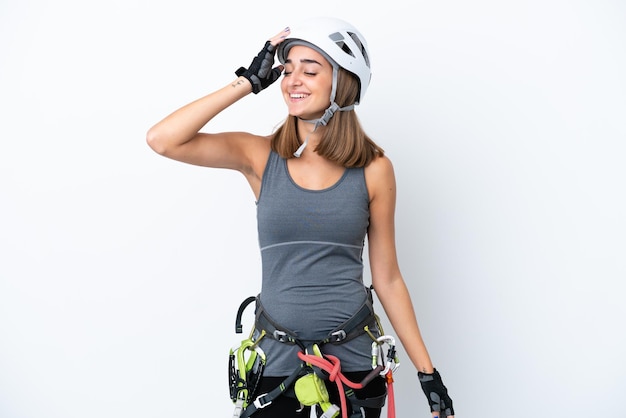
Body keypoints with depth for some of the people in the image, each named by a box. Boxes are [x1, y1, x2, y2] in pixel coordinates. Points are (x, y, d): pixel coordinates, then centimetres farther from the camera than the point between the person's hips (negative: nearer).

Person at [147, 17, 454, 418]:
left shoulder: (374, 169, -4)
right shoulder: (261, 156, -4)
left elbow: (388, 278, 1)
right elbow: (162, 140, -17)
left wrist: (427, 370, 1)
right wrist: (249, 81, -12)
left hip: (354, 355, 0)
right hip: (277, 356, 0)